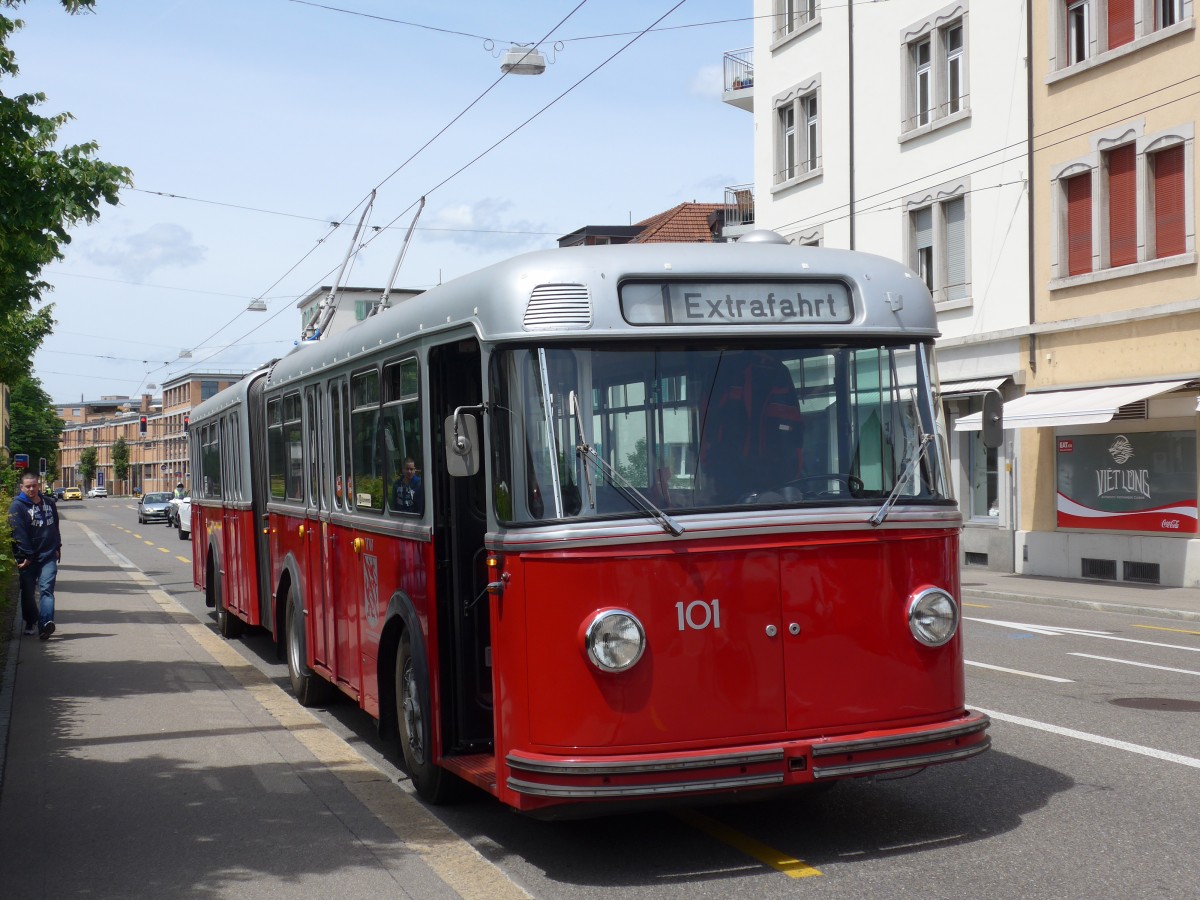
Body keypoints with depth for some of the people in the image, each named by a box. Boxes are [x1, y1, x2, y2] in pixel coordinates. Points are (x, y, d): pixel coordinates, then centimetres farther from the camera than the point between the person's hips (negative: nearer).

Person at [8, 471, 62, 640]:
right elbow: (19, 534, -12)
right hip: (28, 558, -2)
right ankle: (29, 624, 25)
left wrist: (57, 547, 17)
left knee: (46, 588, -13)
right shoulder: (17, 506, -5)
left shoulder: (49, 503, 12)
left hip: (49, 556, 2)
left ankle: (45, 623, -26)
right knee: (28, 592, 8)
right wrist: (26, 556, -17)